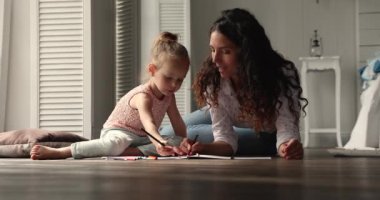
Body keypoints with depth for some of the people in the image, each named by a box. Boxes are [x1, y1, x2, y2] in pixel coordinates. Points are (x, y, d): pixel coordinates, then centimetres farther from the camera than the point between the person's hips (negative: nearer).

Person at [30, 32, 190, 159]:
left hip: (141, 137, 7)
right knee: (115, 144, -44)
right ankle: (56, 152, -42)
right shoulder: (143, 97, -25)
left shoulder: (169, 96, 2)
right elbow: (149, 123, -44)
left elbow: (178, 124, 8)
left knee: (177, 142, -16)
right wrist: (159, 142, -63)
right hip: (116, 132, -7)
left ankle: (131, 152, -36)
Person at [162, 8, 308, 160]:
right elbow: (224, 137, -30)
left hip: (266, 135, -3)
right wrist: (206, 148, -53)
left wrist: (286, 148, -62)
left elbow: (286, 128, -38)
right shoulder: (213, 79, -31)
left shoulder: (282, 76, -38)